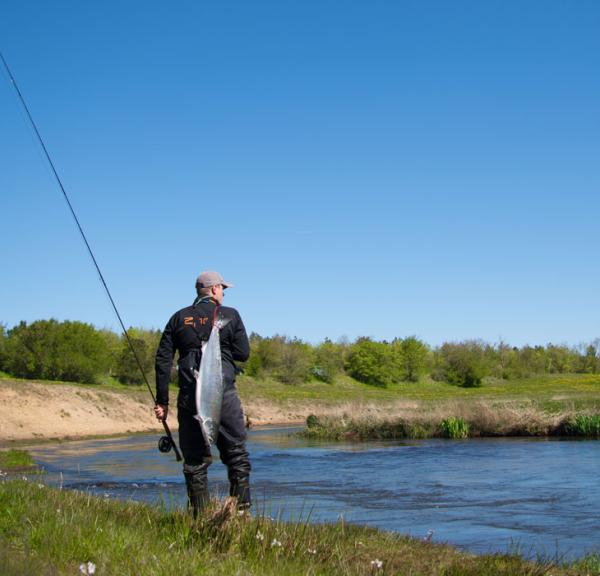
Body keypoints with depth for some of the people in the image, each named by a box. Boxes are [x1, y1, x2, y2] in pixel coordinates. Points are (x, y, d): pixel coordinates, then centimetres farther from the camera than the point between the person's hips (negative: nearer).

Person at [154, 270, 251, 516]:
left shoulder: (179, 318, 12)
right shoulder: (230, 315, 4)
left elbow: (163, 360, 7)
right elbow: (243, 353, 1)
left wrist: (162, 400, 9)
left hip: (189, 396, 3)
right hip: (224, 394, -2)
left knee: (194, 459, 7)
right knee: (237, 454, 6)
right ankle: (241, 511, 2)